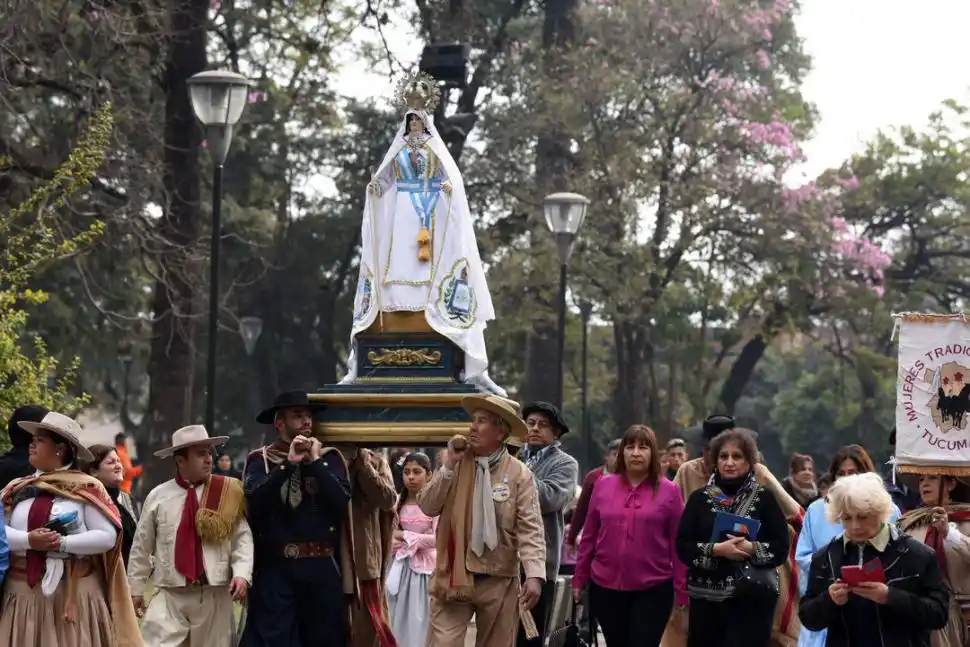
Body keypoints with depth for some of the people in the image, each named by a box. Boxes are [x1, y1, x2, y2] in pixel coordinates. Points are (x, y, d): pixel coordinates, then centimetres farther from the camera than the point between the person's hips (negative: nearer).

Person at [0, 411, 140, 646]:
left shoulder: (85, 488, -1)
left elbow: (108, 536, -8)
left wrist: (63, 543, -17)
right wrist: (28, 540, -16)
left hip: (74, 591, -3)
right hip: (24, 591, 3)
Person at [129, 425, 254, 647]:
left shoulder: (228, 493, 2)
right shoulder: (158, 497, 3)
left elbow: (242, 538, -1)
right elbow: (141, 547, 9)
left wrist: (241, 574, -16)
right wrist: (136, 589, 11)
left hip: (215, 595, 1)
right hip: (169, 595, -1)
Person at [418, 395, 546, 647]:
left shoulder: (519, 474, -3)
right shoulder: (456, 464, 7)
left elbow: (530, 529, -10)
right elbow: (427, 507, 0)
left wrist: (534, 575, -22)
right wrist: (450, 465, -7)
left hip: (499, 581, -1)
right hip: (454, 577, 1)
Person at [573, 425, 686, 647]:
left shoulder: (668, 491, -2)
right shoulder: (604, 485, 4)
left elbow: (678, 543, -2)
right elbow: (589, 536, 8)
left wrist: (681, 589, -3)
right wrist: (579, 579, 9)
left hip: (653, 589, -3)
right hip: (606, 587, 3)